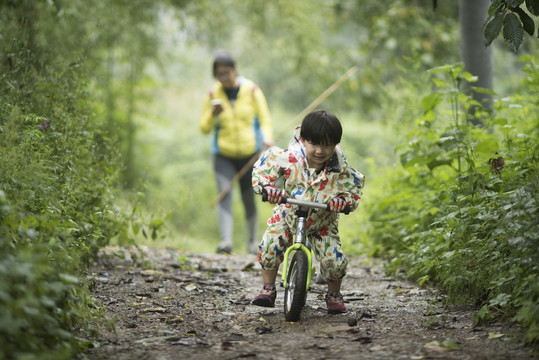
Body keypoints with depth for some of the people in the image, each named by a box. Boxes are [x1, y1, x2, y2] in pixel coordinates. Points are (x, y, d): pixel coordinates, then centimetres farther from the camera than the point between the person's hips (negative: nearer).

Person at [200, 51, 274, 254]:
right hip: (223, 155, 0)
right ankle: (226, 241, -29)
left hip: (249, 153, 0)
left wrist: (266, 137, -21)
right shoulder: (213, 95, 0)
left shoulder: (251, 90, -2)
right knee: (224, 194, -18)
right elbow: (204, 129, 1)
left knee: (248, 198, 5)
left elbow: (264, 118, 0)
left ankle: (252, 241, 23)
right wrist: (212, 114, -19)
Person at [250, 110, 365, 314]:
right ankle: (268, 289, 3)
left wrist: (343, 200, -35)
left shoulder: (340, 170, -23)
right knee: (269, 247, -20)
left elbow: (354, 190, -12)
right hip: (287, 217, 0)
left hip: (323, 224, 0)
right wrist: (267, 188, -32)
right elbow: (262, 168, -13)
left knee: (335, 261, -15)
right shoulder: (289, 159, -24)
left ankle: (334, 294, 17)